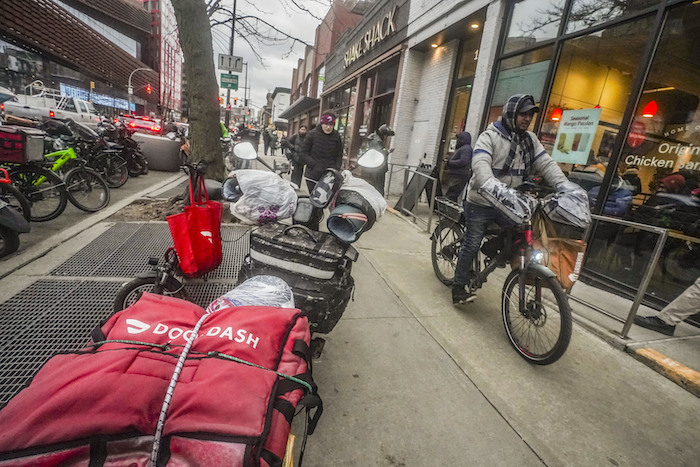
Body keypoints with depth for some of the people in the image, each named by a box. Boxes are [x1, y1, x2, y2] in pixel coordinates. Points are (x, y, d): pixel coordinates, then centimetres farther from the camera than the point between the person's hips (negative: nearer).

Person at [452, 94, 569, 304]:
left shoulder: (530, 140, 10)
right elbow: (480, 164, -27)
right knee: (472, 244, -1)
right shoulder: (490, 136, -10)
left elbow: (546, 164, 4)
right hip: (481, 202, -5)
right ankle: (458, 287, 11)